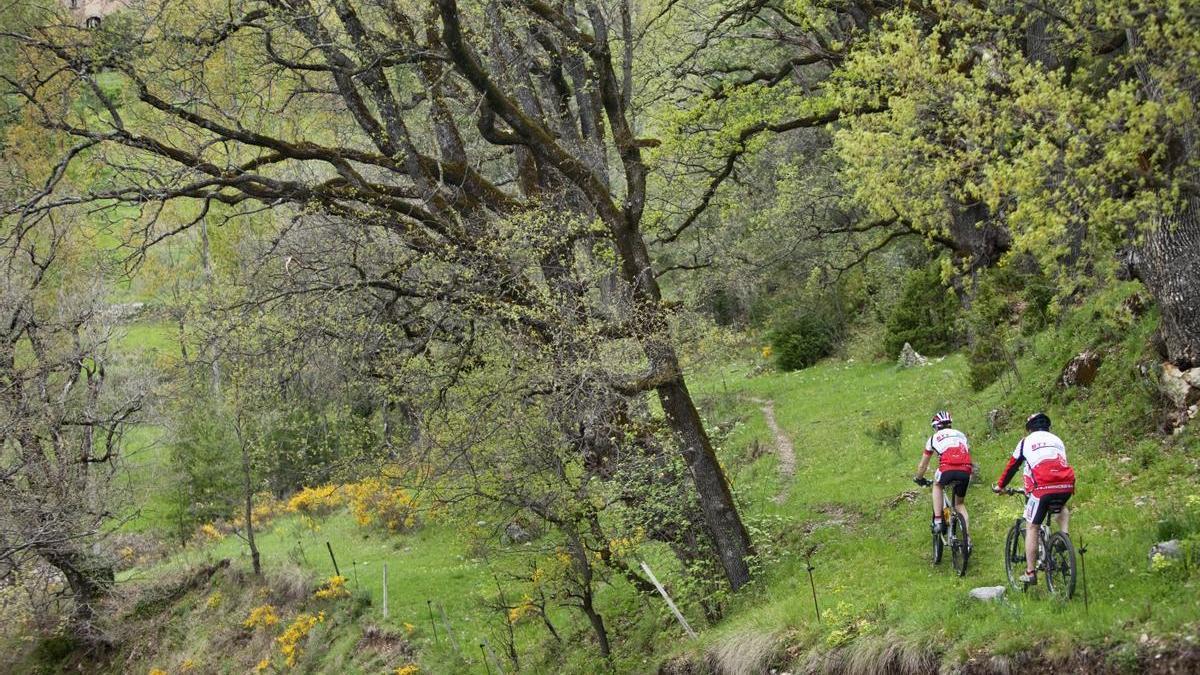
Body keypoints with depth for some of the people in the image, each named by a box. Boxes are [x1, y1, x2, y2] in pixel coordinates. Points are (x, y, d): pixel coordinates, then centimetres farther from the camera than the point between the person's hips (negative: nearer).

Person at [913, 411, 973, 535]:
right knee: (960, 504, 24)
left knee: (937, 485, 32)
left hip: (947, 470, -2)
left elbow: (922, 466, 33)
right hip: (965, 472, 3)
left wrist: (918, 479, 51)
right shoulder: (961, 435, 31)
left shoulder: (934, 438, 25)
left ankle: (938, 521, 18)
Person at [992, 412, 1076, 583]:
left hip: (1043, 487, -4)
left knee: (1032, 527, 9)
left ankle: (1030, 573, 8)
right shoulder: (1057, 440, 27)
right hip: (1066, 486, 4)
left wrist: (1000, 486, 37)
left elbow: (1012, 466, 23)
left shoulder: (1027, 441, 17)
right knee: (1061, 507, 38)